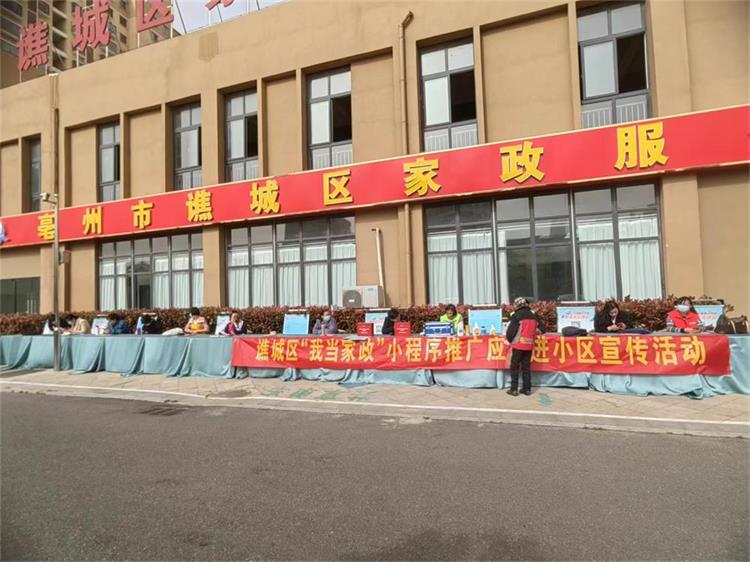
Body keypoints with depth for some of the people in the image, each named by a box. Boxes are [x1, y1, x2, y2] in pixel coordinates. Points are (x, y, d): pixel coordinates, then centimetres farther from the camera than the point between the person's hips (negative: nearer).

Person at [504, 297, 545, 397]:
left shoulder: (517, 315, -10)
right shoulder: (533, 316, 7)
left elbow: (511, 330, -12)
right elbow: (541, 328, 15)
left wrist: (509, 339, 5)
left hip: (518, 345, -5)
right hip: (529, 345, 5)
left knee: (514, 367, 4)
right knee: (526, 366, 13)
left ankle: (514, 389, 2)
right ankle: (527, 388, 15)